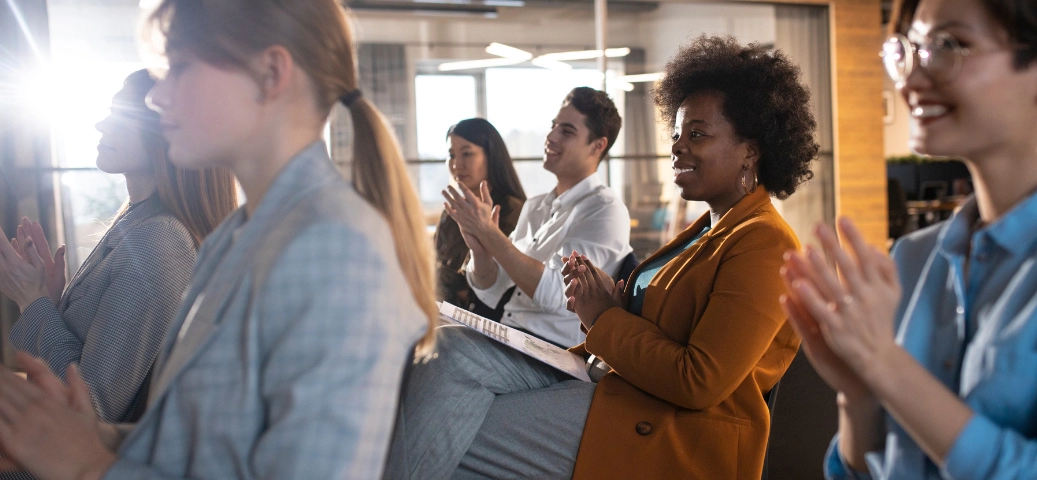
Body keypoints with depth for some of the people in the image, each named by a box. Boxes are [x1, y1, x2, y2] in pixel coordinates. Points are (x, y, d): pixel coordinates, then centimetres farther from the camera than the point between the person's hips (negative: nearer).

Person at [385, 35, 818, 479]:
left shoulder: (762, 243, -12)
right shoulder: (710, 229, 19)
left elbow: (700, 382, -19)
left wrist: (605, 319, -8)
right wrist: (615, 300, -2)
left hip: (671, 440, -9)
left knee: (449, 442, -18)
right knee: (447, 348, -10)